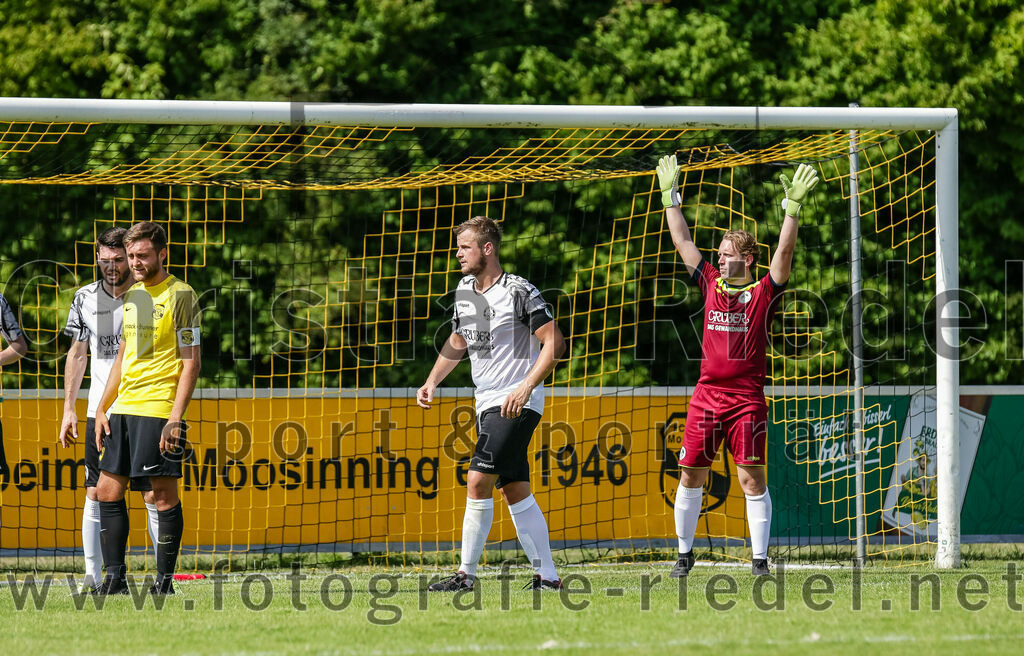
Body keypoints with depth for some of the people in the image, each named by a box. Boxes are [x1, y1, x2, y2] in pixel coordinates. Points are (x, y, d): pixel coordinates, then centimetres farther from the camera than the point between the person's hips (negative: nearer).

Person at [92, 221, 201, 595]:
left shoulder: (180, 296, -7)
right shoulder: (131, 296, 16)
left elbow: (191, 362, -10)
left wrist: (176, 417, -17)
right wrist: (102, 409, 17)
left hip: (160, 410, -8)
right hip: (124, 409, 8)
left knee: (164, 494, -5)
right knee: (107, 491, 5)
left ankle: (164, 581, 0)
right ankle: (114, 578, 10)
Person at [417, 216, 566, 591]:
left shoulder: (519, 292, -13)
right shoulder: (464, 291, 11)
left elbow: (554, 343, -16)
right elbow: (457, 342, 25)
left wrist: (526, 388, -24)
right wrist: (432, 382, 13)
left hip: (518, 404, -8)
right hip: (487, 403, 8)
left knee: (478, 481, -16)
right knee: (515, 493, 8)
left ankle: (466, 574, -11)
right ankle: (547, 576, 11)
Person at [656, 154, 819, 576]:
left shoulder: (764, 293, 0)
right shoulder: (712, 285, 11)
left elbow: (784, 252, -10)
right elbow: (682, 241, 14)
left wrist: (793, 207, -18)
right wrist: (670, 196, 13)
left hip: (747, 398, -4)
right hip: (706, 395, 4)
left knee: (752, 477, -7)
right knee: (690, 475, 4)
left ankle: (759, 559, -2)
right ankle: (684, 554, 16)